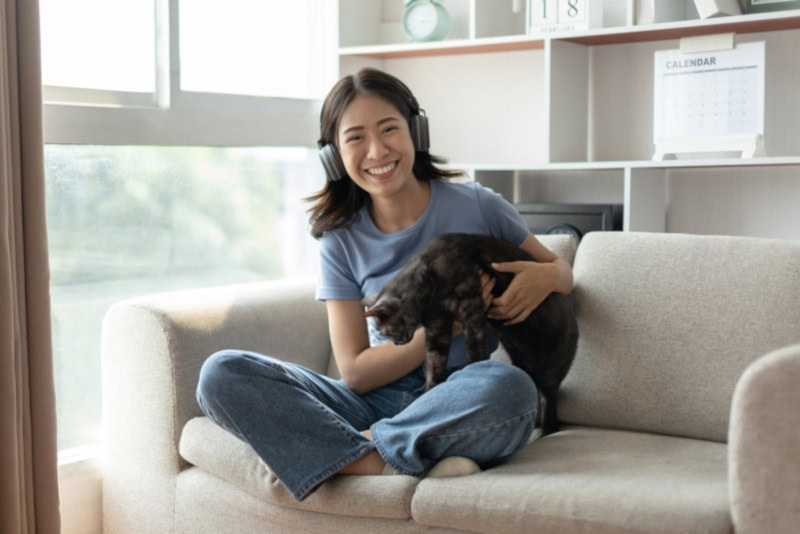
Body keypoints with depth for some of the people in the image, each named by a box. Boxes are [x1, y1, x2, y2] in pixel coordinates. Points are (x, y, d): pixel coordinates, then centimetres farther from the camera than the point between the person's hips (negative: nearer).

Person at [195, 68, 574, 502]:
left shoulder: (477, 206, -2)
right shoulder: (341, 242, 3)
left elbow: (563, 271, 14)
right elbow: (355, 372, -1)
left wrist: (546, 276, -12)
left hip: (460, 406, -2)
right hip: (378, 400, 3)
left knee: (510, 385, -39)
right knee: (220, 373, -18)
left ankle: (365, 449, -19)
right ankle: (388, 465, -28)